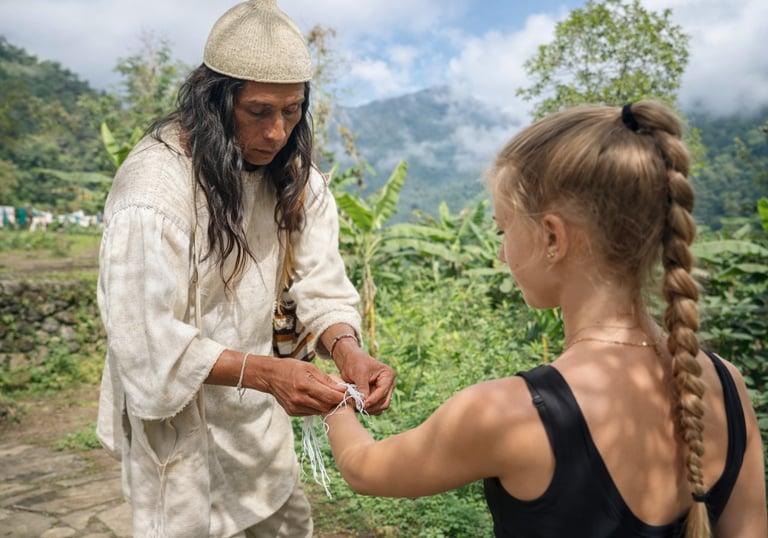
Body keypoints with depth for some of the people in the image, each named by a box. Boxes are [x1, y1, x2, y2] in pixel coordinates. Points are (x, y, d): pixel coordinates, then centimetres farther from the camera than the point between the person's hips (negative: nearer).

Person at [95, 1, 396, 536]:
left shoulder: (292, 171, -4)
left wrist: (347, 349, -29)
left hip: (258, 413, 6)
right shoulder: (155, 185, -25)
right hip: (182, 419, -6)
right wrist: (266, 373, -36)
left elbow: (322, 285, -8)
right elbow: (147, 341, -25)